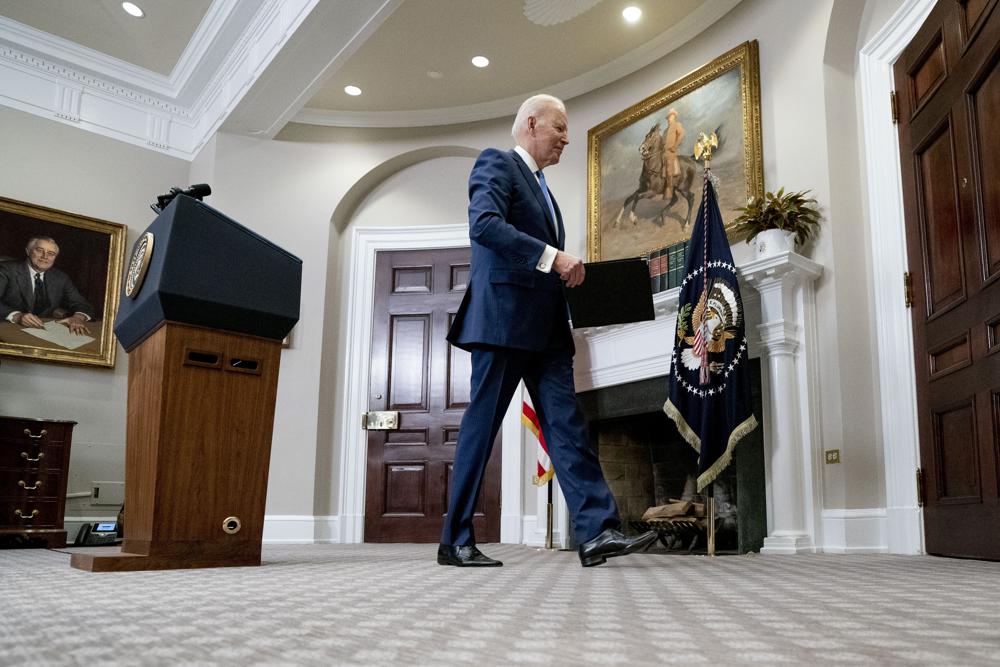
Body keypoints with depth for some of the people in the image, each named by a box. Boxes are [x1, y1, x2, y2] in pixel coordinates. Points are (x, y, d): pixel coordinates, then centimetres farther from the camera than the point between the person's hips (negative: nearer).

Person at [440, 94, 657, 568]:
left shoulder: (540, 187, 27)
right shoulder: (496, 163, 0)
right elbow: (484, 224, -19)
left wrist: (565, 271, 8)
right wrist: (553, 257, -23)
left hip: (545, 324, 9)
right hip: (504, 318, -8)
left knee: (567, 427, -1)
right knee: (481, 426, -3)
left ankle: (596, 532, -3)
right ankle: (456, 541, 6)